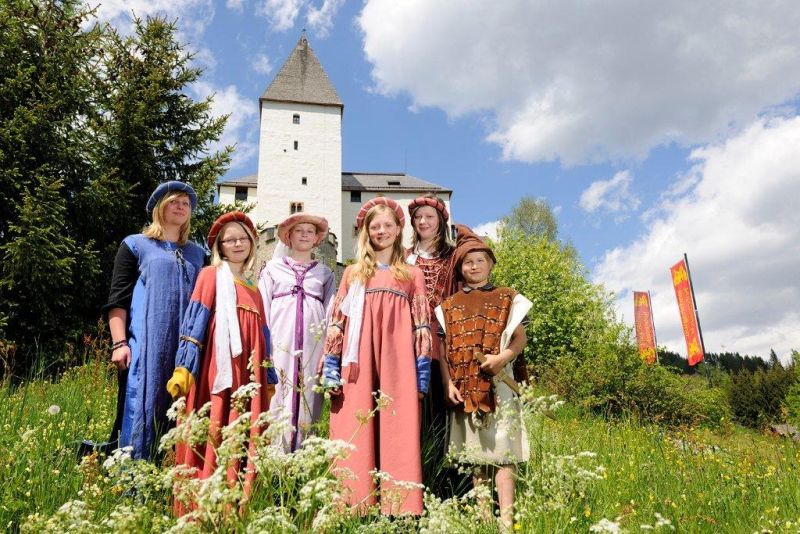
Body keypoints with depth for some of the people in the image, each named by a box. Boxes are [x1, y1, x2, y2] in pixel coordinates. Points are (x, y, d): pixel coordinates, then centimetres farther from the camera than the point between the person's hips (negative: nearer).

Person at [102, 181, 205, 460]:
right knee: (142, 407, -7)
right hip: (145, 345, -3)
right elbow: (118, 299, 3)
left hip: (188, 346, 4)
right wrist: (119, 343, -9)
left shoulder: (198, 253, 21)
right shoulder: (135, 245, 11)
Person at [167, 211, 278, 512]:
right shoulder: (211, 276, 6)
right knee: (216, 435, -8)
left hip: (247, 373, 5)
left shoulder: (253, 288, 21)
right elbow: (195, 322, -3)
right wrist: (184, 368, -12)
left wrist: (269, 380, 19)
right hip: (218, 369, -5)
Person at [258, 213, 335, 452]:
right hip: (280, 342, -1)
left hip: (313, 344, 1)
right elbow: (262, 309, 8)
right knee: (278, 398, -5)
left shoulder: (325, 272, 16)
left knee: (307, 398, -1)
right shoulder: (272, 268, 14)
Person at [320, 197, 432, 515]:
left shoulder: (412, 275, 14)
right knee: (356, 432, -1)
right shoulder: (353, 273, 15)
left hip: (397, 363, -1)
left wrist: (423, 376, 0)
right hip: (358, 364, 1)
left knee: (397, 430, -2)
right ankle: (356, 504, 6)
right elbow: (337, 323, 10)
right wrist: (331, 370, 1)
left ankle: (397, 507, 4)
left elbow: (422, 327, 8)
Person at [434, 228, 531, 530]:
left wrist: (503, 357, -17)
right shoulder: (449, 305, 11)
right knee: (474, 450, 7)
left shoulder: (507, 298, 8)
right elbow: (444, 348, 7)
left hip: (498, 383, -2)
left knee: (502, 448, -8)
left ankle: (506, 518, -6)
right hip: (464, 387, 2)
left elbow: (520, 338, 2)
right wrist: (448, 384, -3)